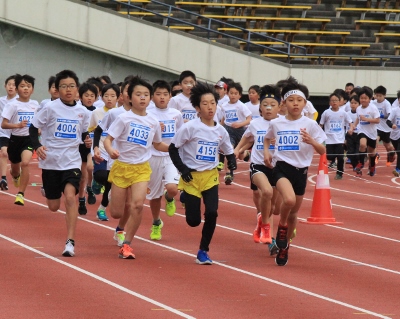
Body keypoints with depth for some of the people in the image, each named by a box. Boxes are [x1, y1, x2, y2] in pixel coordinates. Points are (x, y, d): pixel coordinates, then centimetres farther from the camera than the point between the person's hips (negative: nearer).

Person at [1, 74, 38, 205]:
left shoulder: (35, 104, 1)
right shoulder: (13, 105, -11)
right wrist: (18, 125, -30)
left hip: (29, 139, 1)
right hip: (15, 139, -1)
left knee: (25, 163, -25)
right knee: (15, 168, 14)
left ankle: (21, 194, -18)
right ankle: (16, 177, 55)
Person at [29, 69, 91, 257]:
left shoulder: (82, 112, 1)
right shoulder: (51, 108, -8)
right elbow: (33, 128, -4)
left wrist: (87, 141, -6)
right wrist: (37, 146, -21)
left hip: (72, 161, 1)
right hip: (51, 161, -1)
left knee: (70, 196, -22)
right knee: (53, 206, 8)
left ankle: (70, 242, -19)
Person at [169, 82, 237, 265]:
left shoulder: (220, 131, 1)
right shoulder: (190, 128, -12)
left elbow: (229, 151, 15)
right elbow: (173, 148, -7)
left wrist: (232, 163, -7)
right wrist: (182, 169, -15)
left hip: (211, 176, 3)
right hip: (191, 176, -3)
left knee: (212, 213, -16)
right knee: (193, 220, -2)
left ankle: (203, 251, 1)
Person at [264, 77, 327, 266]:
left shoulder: (310, 124, -3)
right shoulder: (276, 124, 1)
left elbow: (322, 151, -4)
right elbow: (267, 138, 24)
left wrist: (311, 141, -23)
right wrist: (266, 151, 4)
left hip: (301, 170, 2)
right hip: (281, 167, -2)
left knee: (294, 212, 13)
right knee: (289, 200, -30)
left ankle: (284, 247, 35)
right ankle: (282, 226, 0)